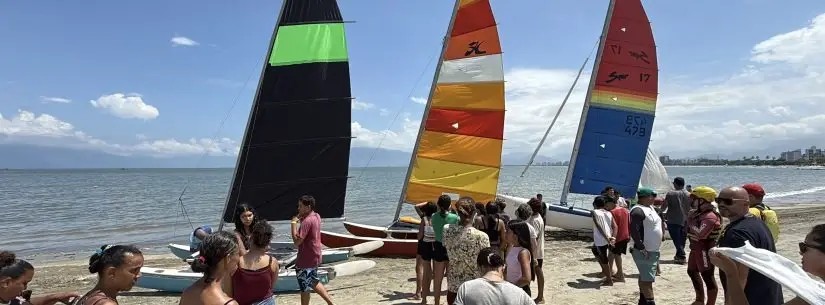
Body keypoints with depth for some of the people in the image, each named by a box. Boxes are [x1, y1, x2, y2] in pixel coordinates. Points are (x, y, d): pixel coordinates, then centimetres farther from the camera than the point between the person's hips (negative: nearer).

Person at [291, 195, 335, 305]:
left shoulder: (307, 221, -24)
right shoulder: (316, 216, 4)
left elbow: (297, 241, -27)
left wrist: (294, 223, -20)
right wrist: (300, 218, 0)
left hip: (306, 260, -9)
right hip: (314, 257, 9)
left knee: (304, 288, 7)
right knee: (314, 282, 25)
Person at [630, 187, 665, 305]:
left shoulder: (651, 208, 13)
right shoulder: (638, 210, -19)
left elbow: (660, 221, 30)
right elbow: (633, 230, -28)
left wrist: (662, 234, 16)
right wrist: (642, 248, -27)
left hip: (654, 250, 10)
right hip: (645, 251, -10)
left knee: (644, 276, 18)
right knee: (647, 279, -9)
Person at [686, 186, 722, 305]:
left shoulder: (710, 217, -24)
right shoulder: (697, 212, 7)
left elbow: (700, 234, -34)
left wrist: (691, 224, -20)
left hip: (705, 250, -11)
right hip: (696, 248, 11)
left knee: (707, 276, -2)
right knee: (692, 271, 24)